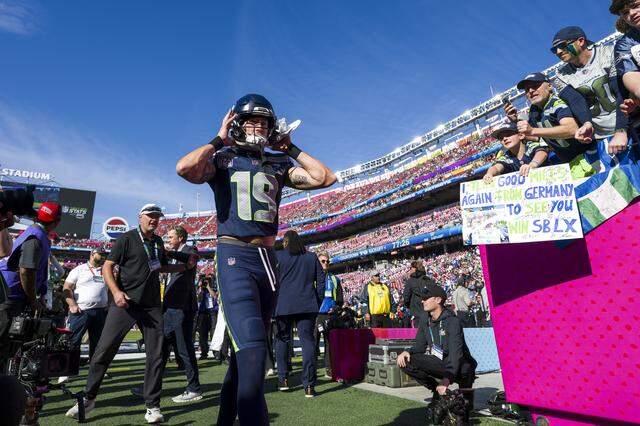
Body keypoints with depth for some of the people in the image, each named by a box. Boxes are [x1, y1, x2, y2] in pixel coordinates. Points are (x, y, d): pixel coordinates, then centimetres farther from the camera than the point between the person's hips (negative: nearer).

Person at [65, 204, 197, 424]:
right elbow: (107, 266, -5)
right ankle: (88, 399, 22)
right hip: (125, 302, -4)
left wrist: (186, 265, 13)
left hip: (151, 305, 4)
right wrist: (116, 292, -19)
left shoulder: (158, 242, 14)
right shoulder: (127, 238, -2)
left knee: (156, 355, 2)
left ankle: (153, 406, 14)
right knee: (104, 351, 0)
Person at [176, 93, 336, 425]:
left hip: (268, 260, 5)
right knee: (253, 352, -19)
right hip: (235, 257, -5)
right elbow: (185, 168, -18)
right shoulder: (222, 159, 5)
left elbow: (325, 178, 5)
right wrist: (220, 140, -3)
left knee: (245, 351, 14)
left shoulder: (277, 165, 15)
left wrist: (290, 149, 10)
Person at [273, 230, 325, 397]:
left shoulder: (278, 256, 1)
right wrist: (317, 303, 12)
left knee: (283, 340, 14)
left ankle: (283, 379, 18)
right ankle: (309, 386, -1)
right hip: (307, 305, 2)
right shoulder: (312, 257, 10)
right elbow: (321, 280, 8)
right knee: (308, 341, 0)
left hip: (284, 305, -1)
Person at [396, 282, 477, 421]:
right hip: (440, 363, 6)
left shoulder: (452, 321, -19)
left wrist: (447, 378, -38)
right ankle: (438, 390, 4)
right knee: (406, 361, -14)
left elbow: (455, 352, -28)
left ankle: (466, 392, -2)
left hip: (459, 365, -5)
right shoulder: (426, 324, 2)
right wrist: (407, 352, -17)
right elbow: (419, 346, 6)